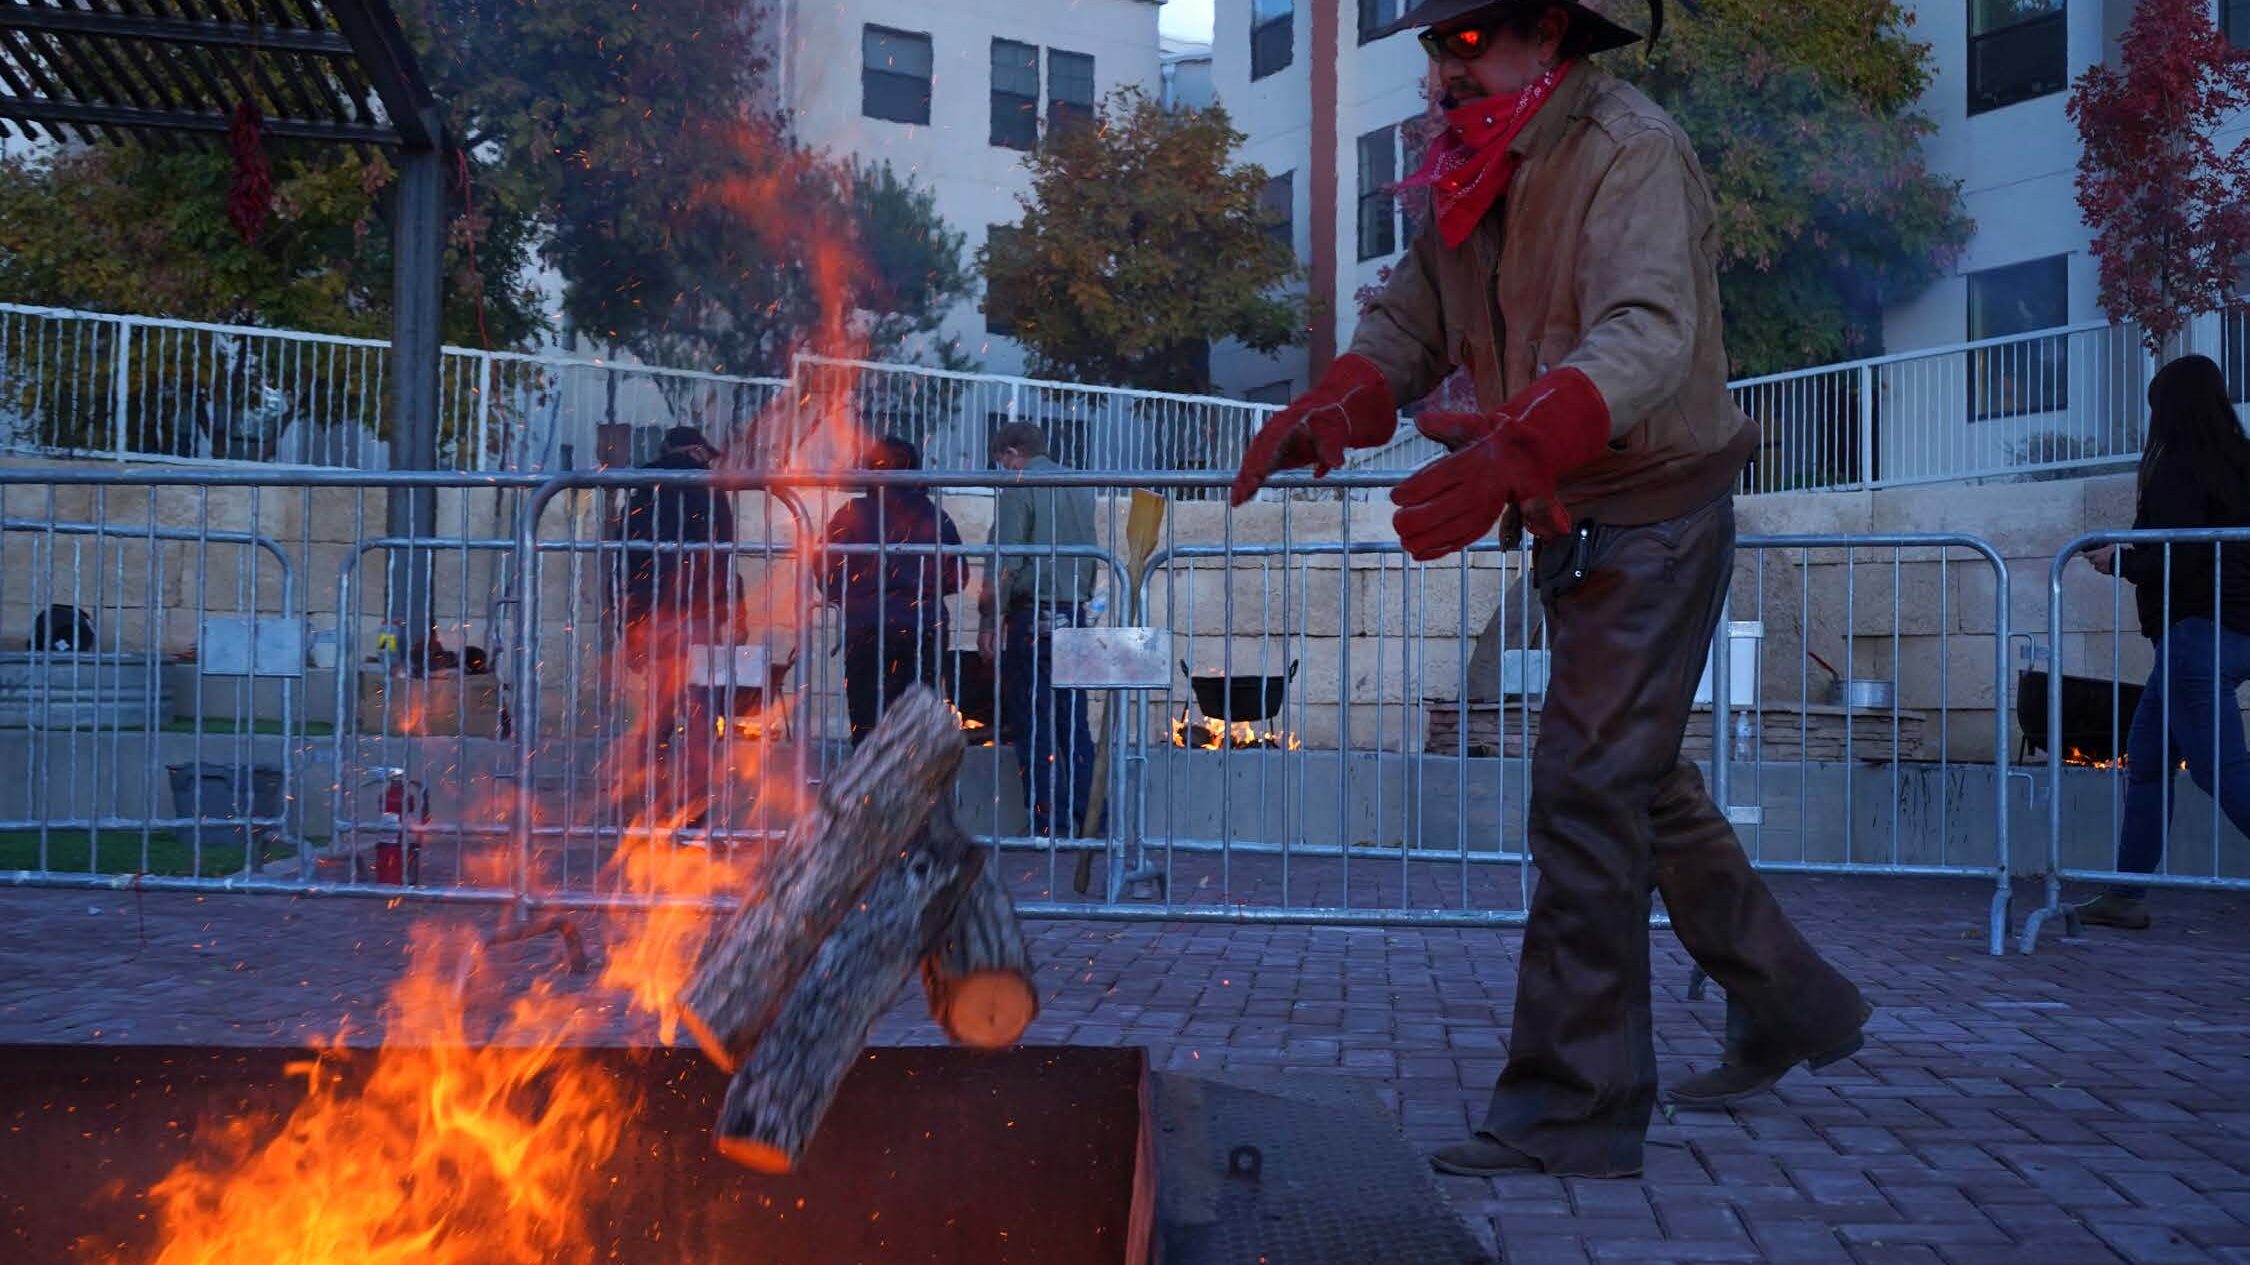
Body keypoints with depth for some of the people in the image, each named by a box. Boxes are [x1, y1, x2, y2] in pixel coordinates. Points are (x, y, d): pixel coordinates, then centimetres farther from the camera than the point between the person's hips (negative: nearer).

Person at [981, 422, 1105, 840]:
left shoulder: (1019, 489, -6)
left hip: (1033, 614, -6)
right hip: (1075, 615, 7)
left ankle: (1050, 823, -3)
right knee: (1074, 723, 10)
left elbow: (1004, 563, -12)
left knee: (1034, 726, -2)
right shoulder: (1080, 488, 15)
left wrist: (989, 622, -8)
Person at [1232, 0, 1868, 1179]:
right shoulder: (1469, 174, 7)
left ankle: (1574, 1108, -3)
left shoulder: (1632, 152, -20)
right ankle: (1794, 1005, 35)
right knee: (1643, 782, 18)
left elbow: (1647, 336, -36)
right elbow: (1406, 322, 6)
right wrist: (1323, 411, -15)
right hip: (1570, 527, 9)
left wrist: (1511, 448, -53)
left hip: (1653, 521, -9)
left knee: (1587, 792, -12)